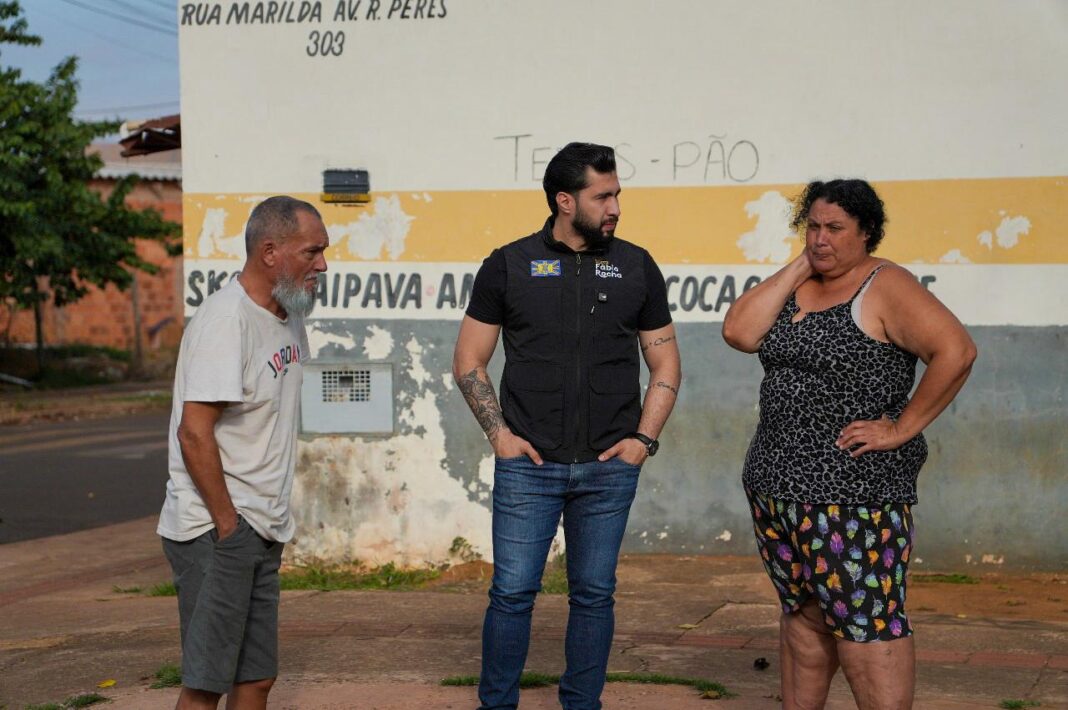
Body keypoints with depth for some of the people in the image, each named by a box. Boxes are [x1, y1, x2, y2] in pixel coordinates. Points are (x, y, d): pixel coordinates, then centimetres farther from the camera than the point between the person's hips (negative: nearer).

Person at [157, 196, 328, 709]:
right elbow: (194, 433, -21)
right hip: (213, 531, -9)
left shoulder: (288, 316, 12)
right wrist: (228, 524, -16)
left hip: (263, 532, 9)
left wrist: (272, 523, 15)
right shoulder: (225, 320, -17)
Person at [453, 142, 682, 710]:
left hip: (608, 469, 2)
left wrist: (644, 438, 0)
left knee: (594, 595, 7)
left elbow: (665, 365, 12)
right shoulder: (509, 266, 2)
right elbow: (469, 361, 6)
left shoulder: (635, 267, 7)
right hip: (528, 465, -2)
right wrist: (499, 433, -4)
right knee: (513, 593, -2)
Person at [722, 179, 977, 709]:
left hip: (853, 490, -7)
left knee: (865, 623, -9)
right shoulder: (795, 287, 13)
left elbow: (955, 351, -19)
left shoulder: (885, 288, -9)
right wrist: (798, 268, -2)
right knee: (801, 615, 14)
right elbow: (739, 333, -3)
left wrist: (902, 428, -17)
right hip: (777, 485, 8)